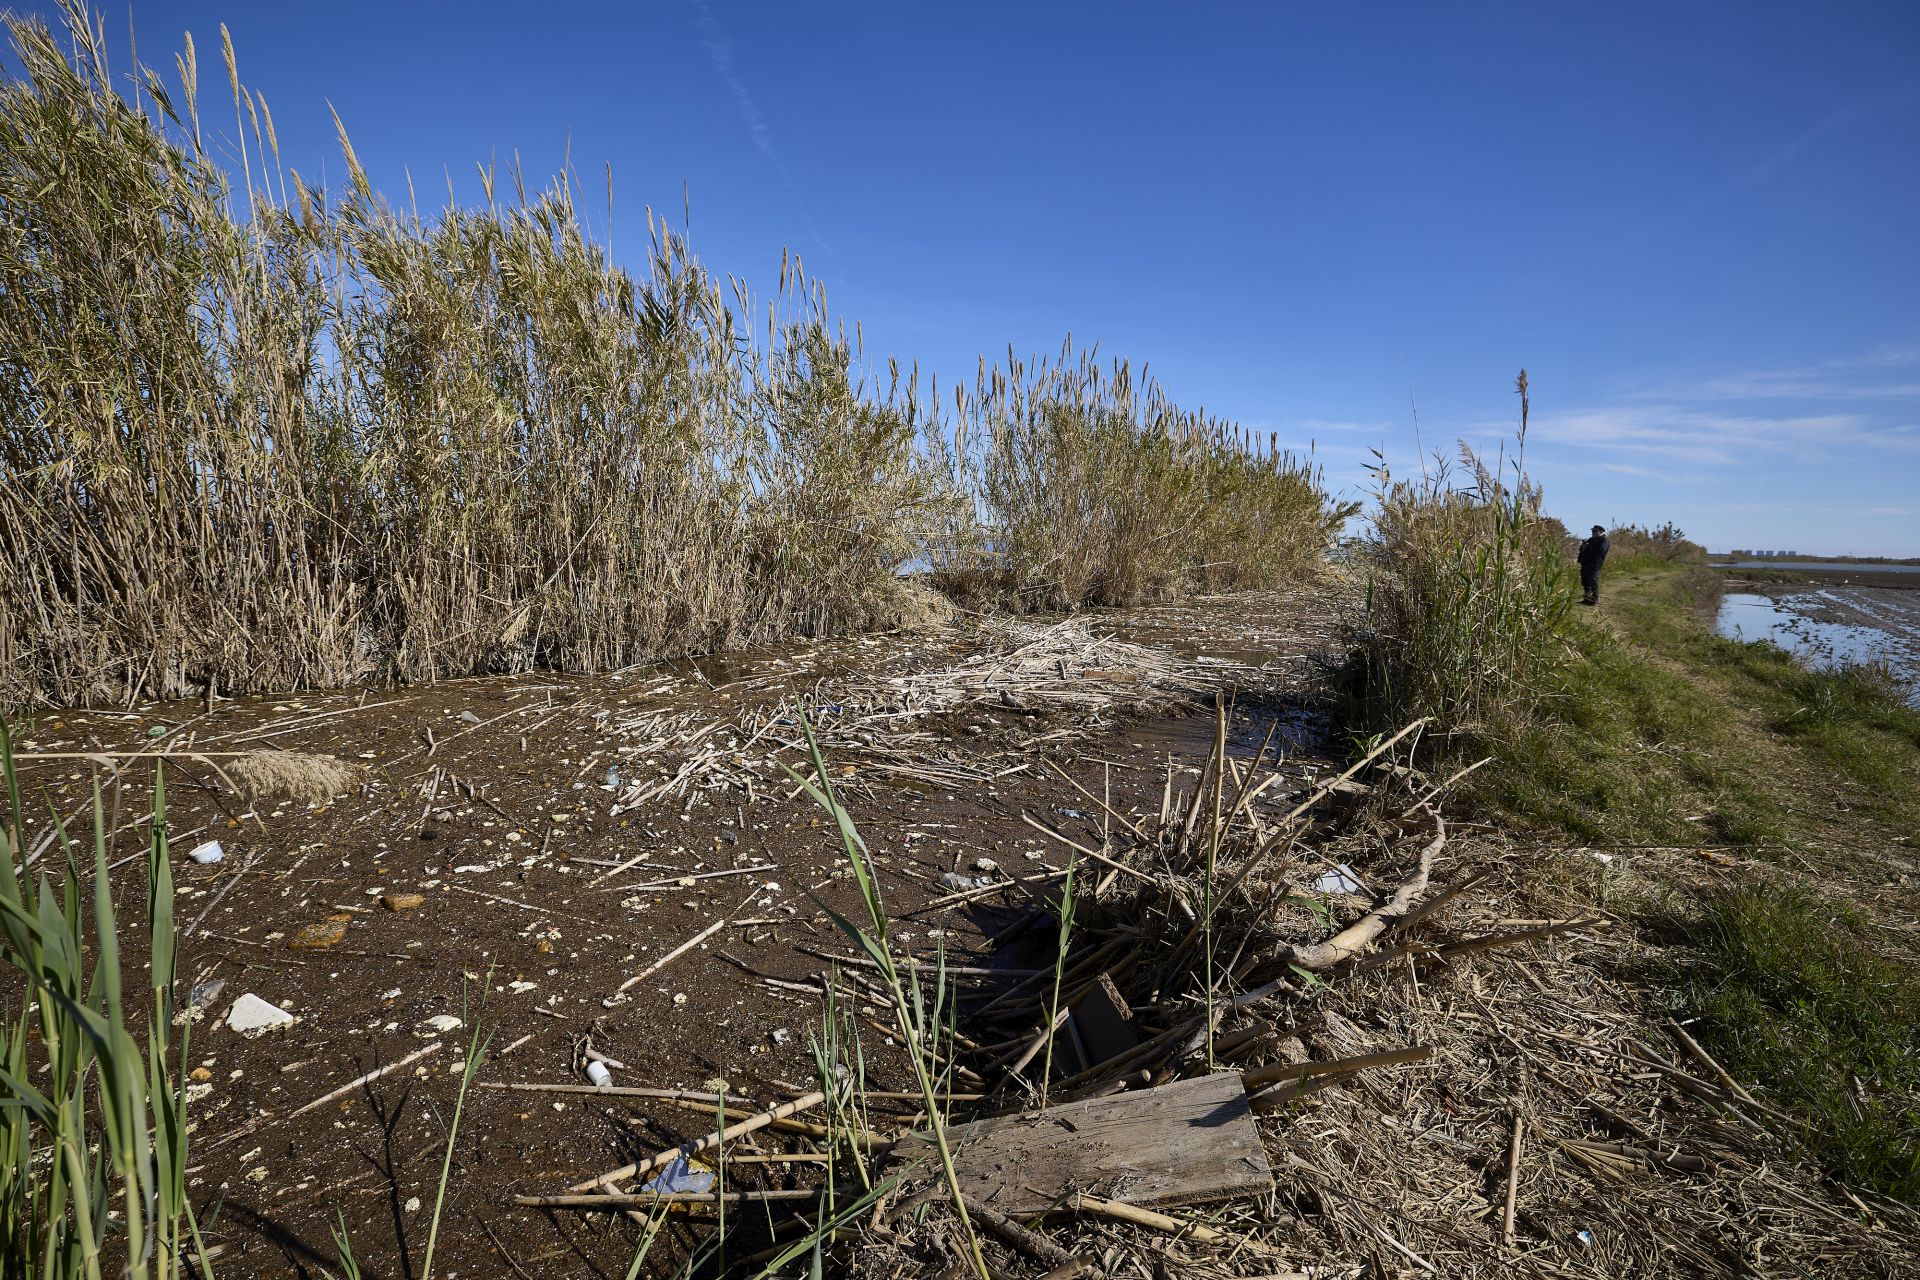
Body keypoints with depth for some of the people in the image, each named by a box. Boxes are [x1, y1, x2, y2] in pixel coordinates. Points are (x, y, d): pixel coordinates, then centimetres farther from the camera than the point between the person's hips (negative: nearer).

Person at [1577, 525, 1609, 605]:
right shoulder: (1591, 540, 22)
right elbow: (1582, 549, 28)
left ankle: (1595, 599, -7)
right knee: (1585, 582, 12)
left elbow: (1601, 550, -21)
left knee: (1593, 582, -10)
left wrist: (1587, 547, -16)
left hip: (1594, 565, -9)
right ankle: (1587, 598, 21)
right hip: (1585, 564, 9)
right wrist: (1583, 546, 3)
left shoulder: (1603, 540, -4)